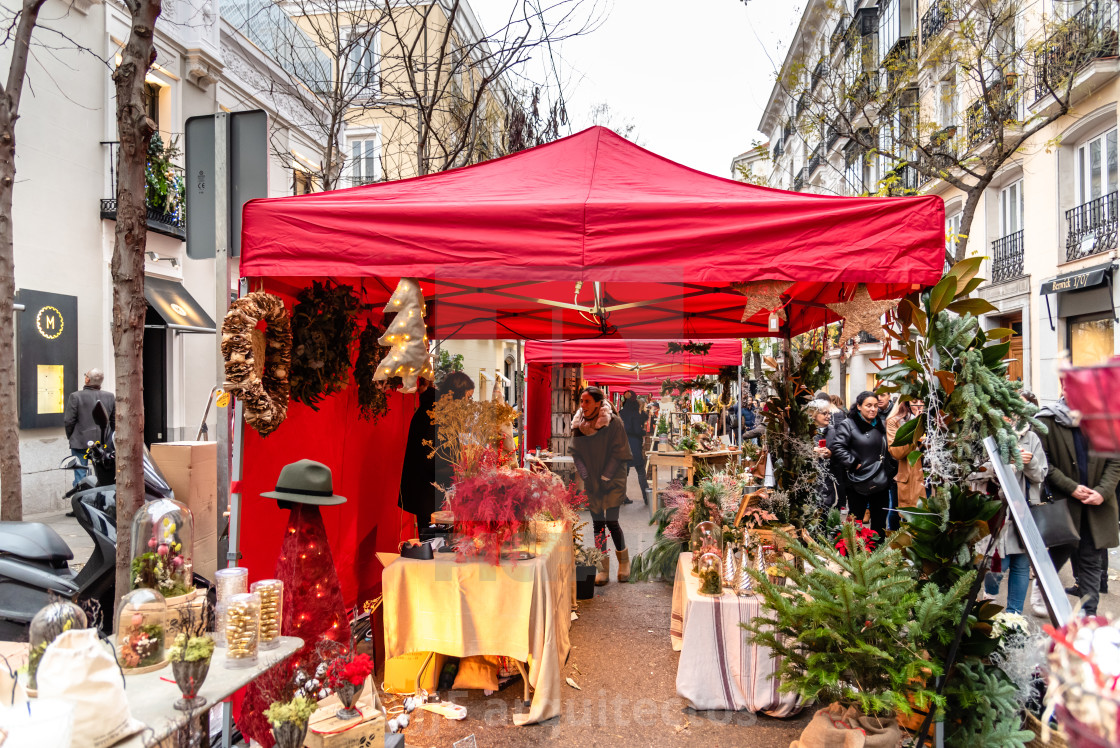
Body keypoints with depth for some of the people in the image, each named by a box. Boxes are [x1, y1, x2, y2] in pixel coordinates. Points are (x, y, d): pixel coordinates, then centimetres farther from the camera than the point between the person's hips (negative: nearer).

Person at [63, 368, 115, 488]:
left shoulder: (75, 396, -9)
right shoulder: (110, 397, 1)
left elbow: (68, 421, -8)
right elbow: (114, 421, 5)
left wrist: (70, 436, 9)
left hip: (80, 442, -3)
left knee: (80, 477, 4)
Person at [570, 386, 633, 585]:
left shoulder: (613, 423, -9)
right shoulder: (578, 424, 4)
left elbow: (618, 453, -9)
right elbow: (576, 454, 7)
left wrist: (605, 478, -12)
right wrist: (586, 477, -4)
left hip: (613, 481, -4)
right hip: (591, 483, 4)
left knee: (611, 521, -8)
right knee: (597, 523, 4)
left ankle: (623, 559, 17)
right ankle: (603, 569, 14)